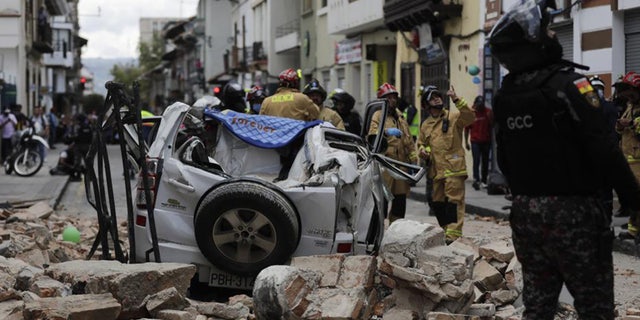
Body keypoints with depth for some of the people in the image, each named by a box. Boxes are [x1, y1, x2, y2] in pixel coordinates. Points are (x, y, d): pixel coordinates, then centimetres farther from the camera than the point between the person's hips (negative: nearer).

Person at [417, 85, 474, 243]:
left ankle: (453, 234, -14)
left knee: (454, 200, -11)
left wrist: (456, 99, -25)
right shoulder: (425, 125, 17)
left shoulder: (454, 118, 1)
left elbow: (469, 116, -18)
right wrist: (422, 150, 6)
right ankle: (446, 230, 24)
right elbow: (421, 143, 29)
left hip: (453, 168, -6)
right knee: (437, 202, 11)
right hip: (435, 170, 6)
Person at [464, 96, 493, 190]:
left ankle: (484, 181, 14)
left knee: (485, 162, 7)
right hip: (475, 141, -3)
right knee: (476, 161, -13)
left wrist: (490, 117, -17)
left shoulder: (488, 112, 2)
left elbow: (492, 126, 1)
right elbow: (467, 128, 2)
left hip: (486, 141, 3)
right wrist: (466, 142, 1)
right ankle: (476, 180, -22)